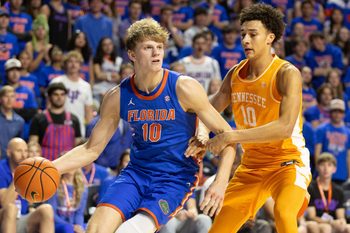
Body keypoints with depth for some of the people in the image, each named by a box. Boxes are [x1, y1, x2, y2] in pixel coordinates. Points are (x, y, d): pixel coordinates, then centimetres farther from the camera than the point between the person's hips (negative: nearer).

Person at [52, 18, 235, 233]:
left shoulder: (183, 88, -12)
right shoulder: (118, 97, -1)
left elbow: (226, 134, -8)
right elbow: (92, 149, 8)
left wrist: (221, 183, -21)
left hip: (176, 178, -4)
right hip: (136, 173, 4)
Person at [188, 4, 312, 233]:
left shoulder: (287, 74, -19)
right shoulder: (235, 74, 1)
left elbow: (285, 127, -31)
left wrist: (230, 137, -34)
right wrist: (202, 136, -16)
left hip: (288, 162, -7)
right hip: (251, 165, 7)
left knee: (283, 211, -35)